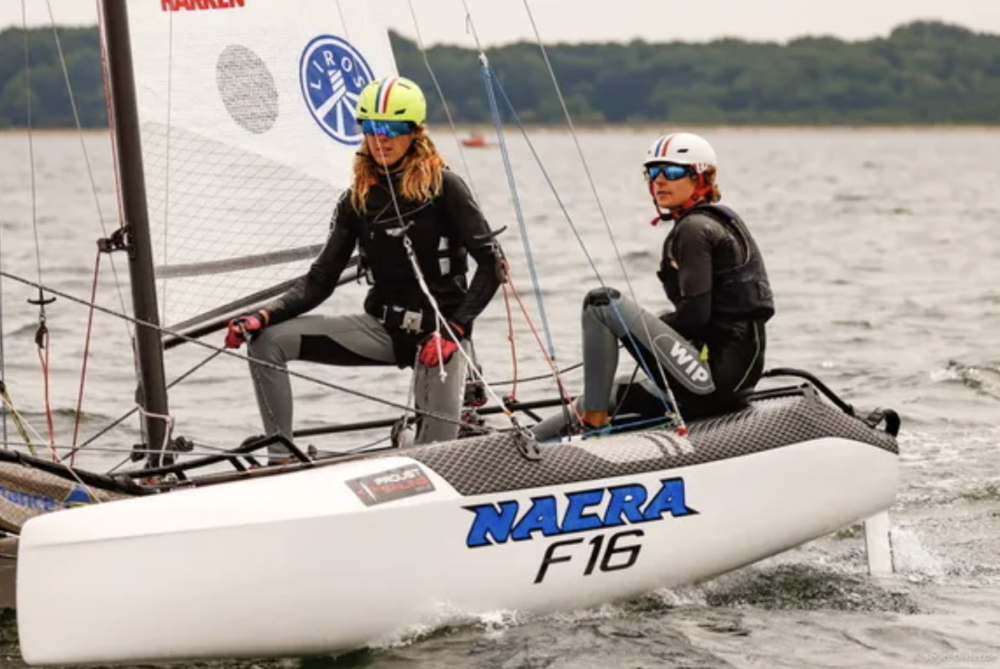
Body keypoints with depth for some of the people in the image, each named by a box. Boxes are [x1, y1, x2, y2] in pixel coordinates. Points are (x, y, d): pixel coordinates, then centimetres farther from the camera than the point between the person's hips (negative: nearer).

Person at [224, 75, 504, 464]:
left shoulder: (442, 186, -8)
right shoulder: (358, 198, 5)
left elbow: (491, 264, -11)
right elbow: (321, 279, 4)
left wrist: (454, 330, -20)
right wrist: (265, 316, -12)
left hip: (439, 331, -4)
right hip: (382, 327, 5)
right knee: (268, 340, -11)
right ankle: (280, 461, -9)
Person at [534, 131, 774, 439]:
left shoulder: (693, 229, -9)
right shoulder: (717, 221, 19)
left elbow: (695, 314, -18)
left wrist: (641, 329, -2)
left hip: (713, 372, -10)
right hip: (736, 369, 10)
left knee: (602, 301, -12)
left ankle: (593, 422, -8)